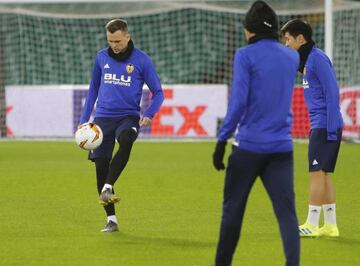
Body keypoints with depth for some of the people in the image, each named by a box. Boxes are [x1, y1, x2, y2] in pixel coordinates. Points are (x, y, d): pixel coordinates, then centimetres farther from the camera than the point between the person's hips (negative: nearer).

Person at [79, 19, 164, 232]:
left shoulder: (142, 60, -3)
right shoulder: (101, 58, 7)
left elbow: (158, 92, 2)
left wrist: (149, 114, -16)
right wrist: (84, 120, 14)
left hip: (128, 116, -3)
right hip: (103, 117, 3)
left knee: (125, 140, -37)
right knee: (100, 166, -3)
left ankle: (108, 187, -37)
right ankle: (111, 219, 6)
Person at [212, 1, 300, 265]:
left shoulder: (246, 55, -6)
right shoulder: (292, 57, 10)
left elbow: (238, 102, -13)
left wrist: (222, 140, -9)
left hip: (249, 145, -4)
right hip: (282, 147, 4)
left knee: (233, 208, 11)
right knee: (287, 212, -3)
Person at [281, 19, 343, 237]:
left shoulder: (317, 58, -12)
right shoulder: (307, 59, 16)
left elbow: (332, 93, -17)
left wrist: (330, 128, -19)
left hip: (324, 126, -9)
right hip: (319, 126, 9)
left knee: (317, 172, -7)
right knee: (324, 174, 10)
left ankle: (312, 225, -4)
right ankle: (330, 226, 13)